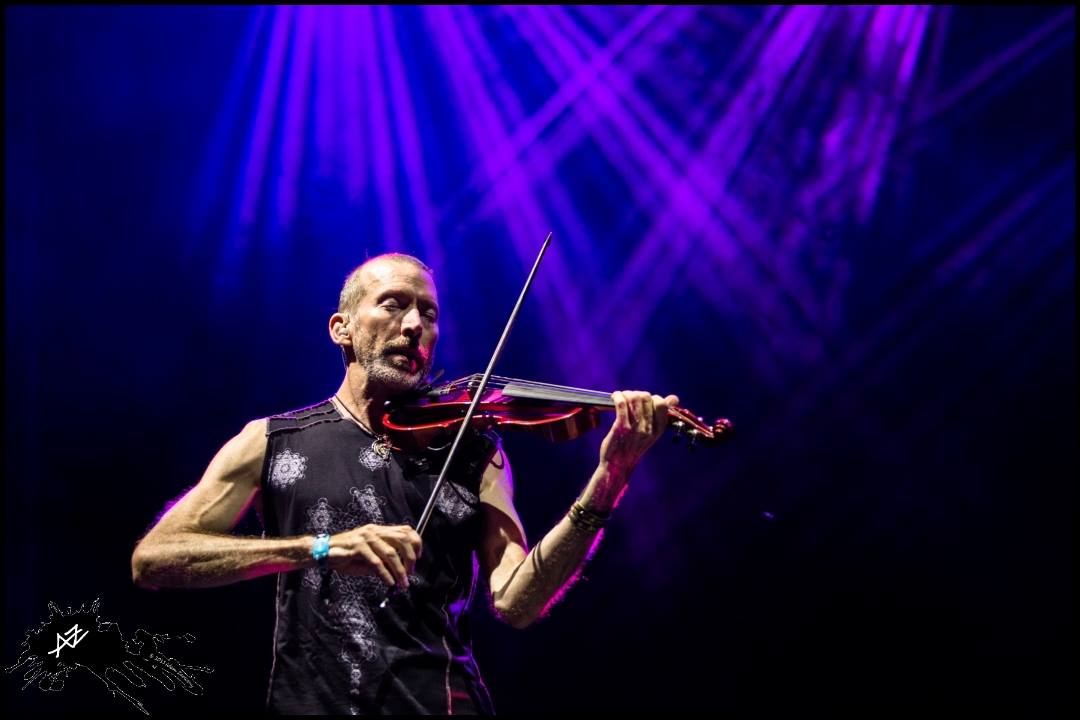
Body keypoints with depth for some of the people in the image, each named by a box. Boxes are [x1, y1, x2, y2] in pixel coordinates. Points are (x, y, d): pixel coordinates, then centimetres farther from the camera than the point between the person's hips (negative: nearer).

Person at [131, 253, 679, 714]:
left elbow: (516, 602, -5)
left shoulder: (473, 454, 7)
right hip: (309, 701, 0)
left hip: (444, 700, 1)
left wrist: (606, 484, -18)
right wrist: (318, 547, -17)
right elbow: (151, 559, -5)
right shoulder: (273, 442, 6)